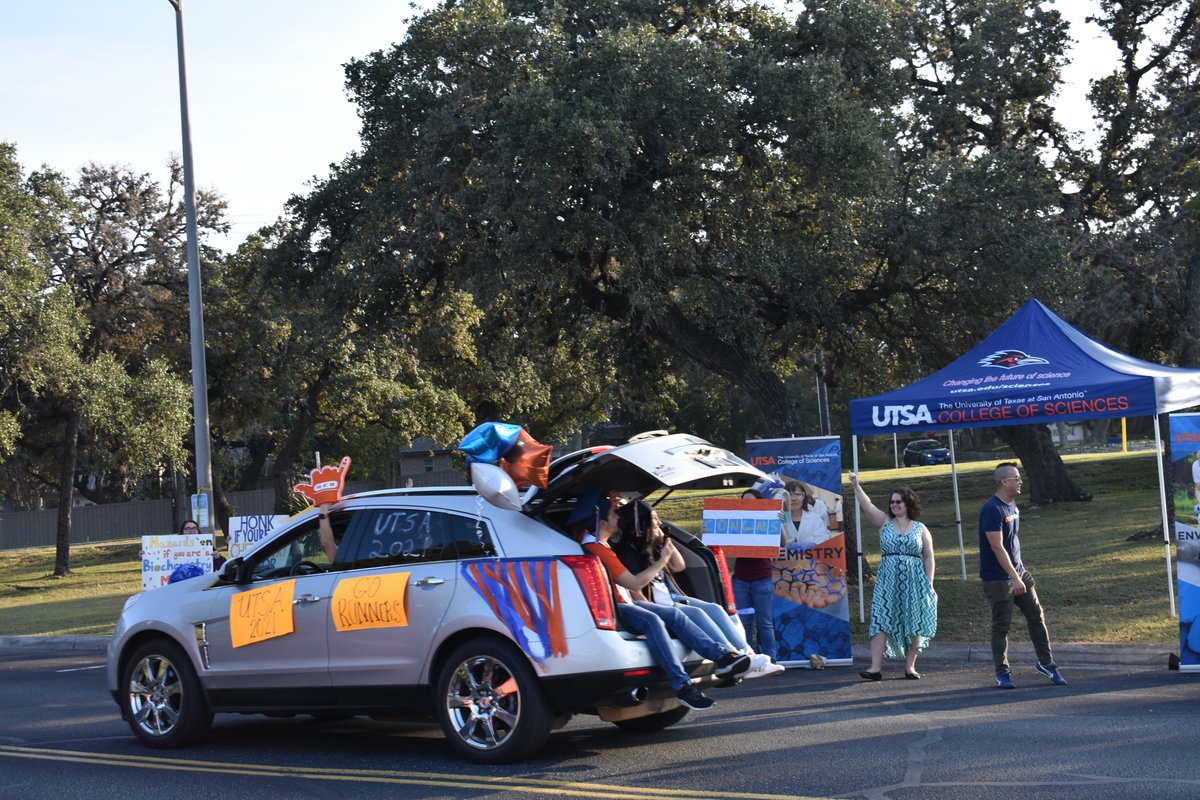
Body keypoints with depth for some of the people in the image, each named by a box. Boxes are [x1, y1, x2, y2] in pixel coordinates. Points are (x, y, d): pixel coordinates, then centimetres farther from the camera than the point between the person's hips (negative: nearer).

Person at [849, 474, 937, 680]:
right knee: (881, 621, -9)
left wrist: (929, 584, 0)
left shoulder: (921, 529, 7)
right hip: (887, 581, 0)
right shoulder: (885, 522, 8)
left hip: (913, 582, 0)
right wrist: (856, 486, -19)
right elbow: (867, 506, -5)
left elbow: (928, 558, 7)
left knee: (913, 626, 1)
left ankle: (910, 666, 11)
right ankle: (876, 667, -12)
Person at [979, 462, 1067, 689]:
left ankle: (1046, 662, 22)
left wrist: (1020, 572, 18)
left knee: (1037, 616, 9)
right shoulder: (992, 510, -19)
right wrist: (1014, 577, -25)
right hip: (998, 578, -8)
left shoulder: (1012, 505, 9)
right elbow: (997, 546, -24)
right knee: (1001, 625, -1)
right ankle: (1002, 673, 8)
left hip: (1019, 572, 8)